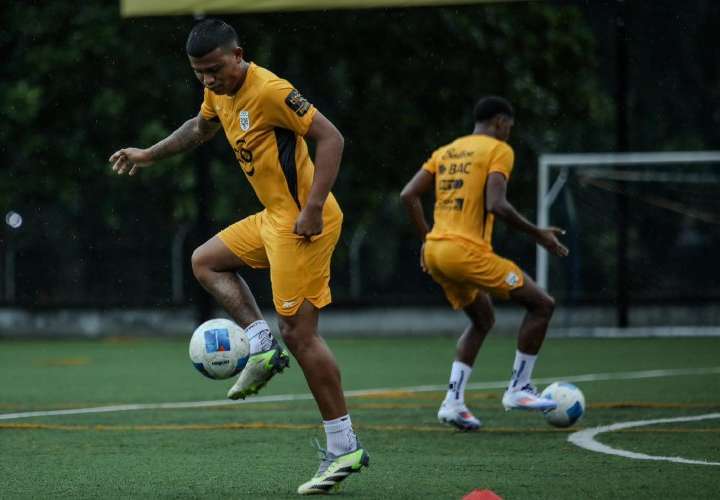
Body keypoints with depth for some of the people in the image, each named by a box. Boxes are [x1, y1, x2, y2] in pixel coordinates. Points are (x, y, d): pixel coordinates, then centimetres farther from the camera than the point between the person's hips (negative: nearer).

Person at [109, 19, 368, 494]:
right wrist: (149, 155, 30)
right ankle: (262, 344, 9)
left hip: (301, 222, -10)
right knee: (206, 261, 22)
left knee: (299, 333, -9)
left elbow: (331, 138, -22)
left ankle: (344, 449, -5)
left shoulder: (270, 91, -20)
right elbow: (201, 127, 32)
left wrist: (313, 209, -27)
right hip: (273, 218, 10)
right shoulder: (220, 93, 8)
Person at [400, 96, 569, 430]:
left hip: (435, 252, 8)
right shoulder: (498, 150, -2)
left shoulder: (446, 151, 19)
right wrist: (538, 235, -6)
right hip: (467, 251, -8)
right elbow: (496, 205, -16)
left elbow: (408, 196, 12)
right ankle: (518, 388, 6)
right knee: (542, 304, 4)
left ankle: (453, 402, 11)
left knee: (482, 320, 25)